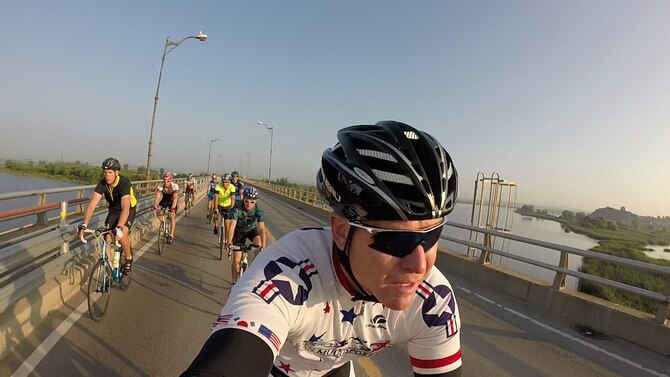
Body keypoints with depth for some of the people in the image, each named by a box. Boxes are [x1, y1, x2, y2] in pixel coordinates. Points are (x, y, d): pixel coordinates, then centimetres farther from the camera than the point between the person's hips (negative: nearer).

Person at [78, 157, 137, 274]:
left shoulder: (124, 183, -33)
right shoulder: (102, 184, -20)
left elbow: (125, 208, -44)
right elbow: (92, 204, -26)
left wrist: (119, 228, -55)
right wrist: (84, 224, -38)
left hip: (128, 210, -5)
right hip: (113, 210, 5)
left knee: (122, 235, -24)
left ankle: (128, 259, 1)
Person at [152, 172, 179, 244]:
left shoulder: (175, 186, -30)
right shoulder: (160, 185, -25)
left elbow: (175, 197, -42)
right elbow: (157, 196, -34)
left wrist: (173, 207, -57)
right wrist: (155, 205, -51)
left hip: (172, 201, -3)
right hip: (164, 200, 3)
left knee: (172, 215, -20)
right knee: (158, 212, -21)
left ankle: (171, 235, -11)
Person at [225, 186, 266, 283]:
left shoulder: (258, 210, -30)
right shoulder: (237, 207, -31)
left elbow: (262, 229, -39)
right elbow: (232, 226, -39)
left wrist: (263, 247, -50)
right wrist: (229, 244, -50)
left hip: (252, 230, 0)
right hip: (239, 231, 0)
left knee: (259, 244, -32)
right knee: (236, 260, 0)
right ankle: (234, 282, 22)